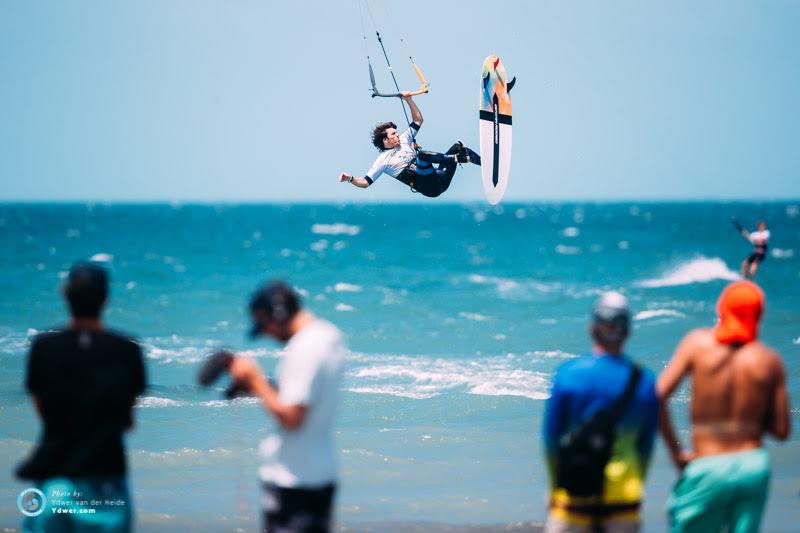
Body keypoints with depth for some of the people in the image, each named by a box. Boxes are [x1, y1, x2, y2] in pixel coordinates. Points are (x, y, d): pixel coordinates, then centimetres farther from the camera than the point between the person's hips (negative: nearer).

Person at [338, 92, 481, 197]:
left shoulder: (403, 140, 21)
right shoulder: (383, 160, 3)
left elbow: (418, 120, 26)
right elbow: (365, 182, -2)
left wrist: (409, 100, 13)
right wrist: (351, 179, -20)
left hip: (440, 179, 7)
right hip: (430, 187, -7)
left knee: (458, 146, 2)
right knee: (422, 154, -32)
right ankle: (458, 158, -26)